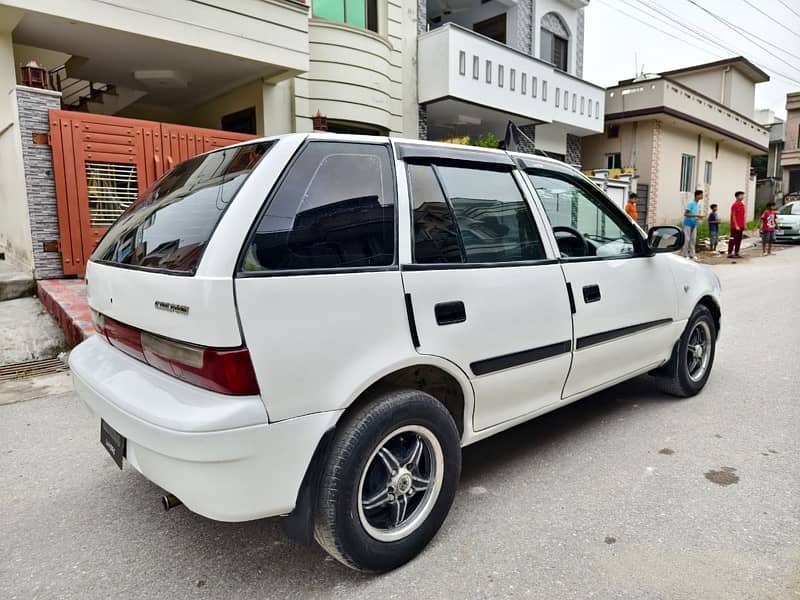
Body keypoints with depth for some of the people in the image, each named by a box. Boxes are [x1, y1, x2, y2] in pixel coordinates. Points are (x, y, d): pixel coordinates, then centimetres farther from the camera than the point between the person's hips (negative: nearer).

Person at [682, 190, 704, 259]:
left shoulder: (698, 204, 9)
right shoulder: (690, 203, -15)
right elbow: (685, 214, -19)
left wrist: (699, 217, -4)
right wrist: (696, 216, -24)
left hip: (694, 224, 8)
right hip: (688, 224, -8)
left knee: (693, 239, 7)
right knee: (687, 239, -5)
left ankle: (691, 255, 12)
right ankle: (685, 255, 2)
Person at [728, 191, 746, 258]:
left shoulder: (742, 205, 14)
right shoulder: (734, 205, -10)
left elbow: (743, 215, 18)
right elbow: (733, 216, -13)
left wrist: (745, 224, 13)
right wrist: (736, 225, -17)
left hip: (741, 226, 8)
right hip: (735, 226, -8)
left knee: (739, 239, 9)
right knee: (733, 240, -5)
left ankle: (736, 253, 15)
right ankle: (730, 253, -2)